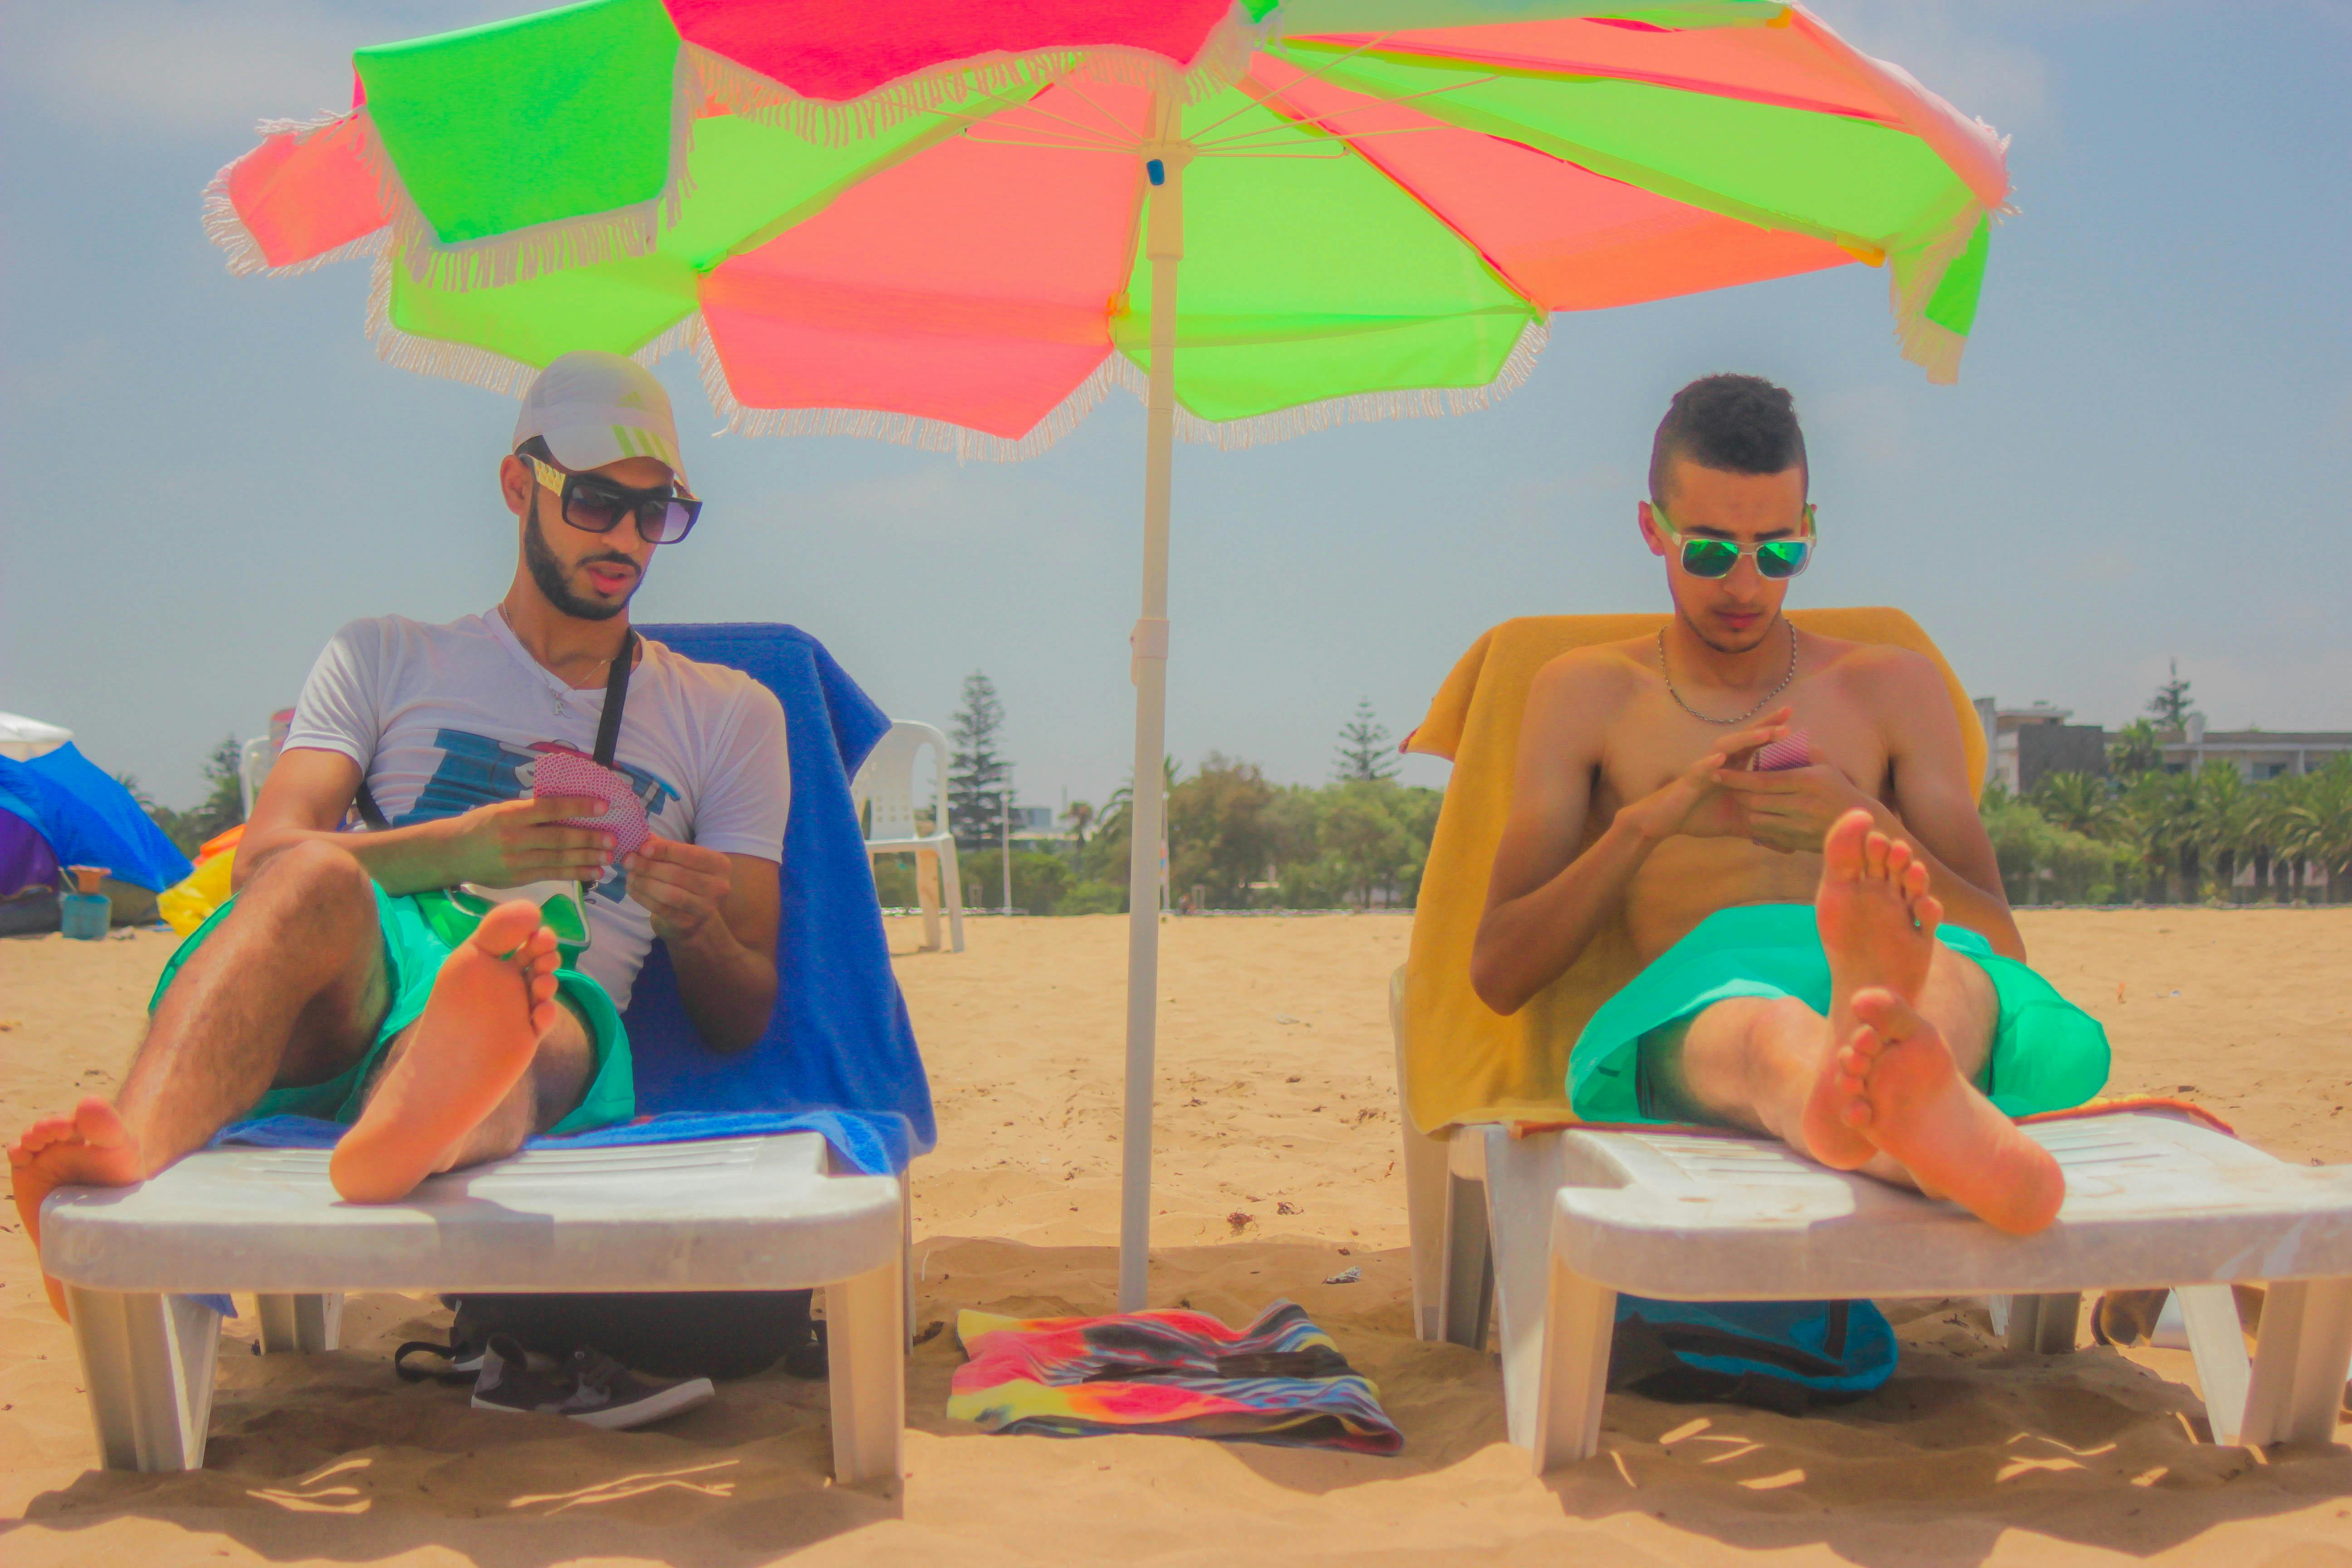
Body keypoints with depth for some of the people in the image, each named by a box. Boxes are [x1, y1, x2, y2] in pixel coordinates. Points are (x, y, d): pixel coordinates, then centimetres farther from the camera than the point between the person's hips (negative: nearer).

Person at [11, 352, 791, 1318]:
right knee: (317, 878, -34)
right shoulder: (387, 659, 24)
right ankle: (130, 1156, -61)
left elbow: (742, 1024, 17)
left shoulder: (729, 714, 23)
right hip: (338, 1005, 1)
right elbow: (264, 860, 6)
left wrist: (695, 929, -7)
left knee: (543, 1019, -38)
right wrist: (459, 851, -12)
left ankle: (419, 1128, -74)